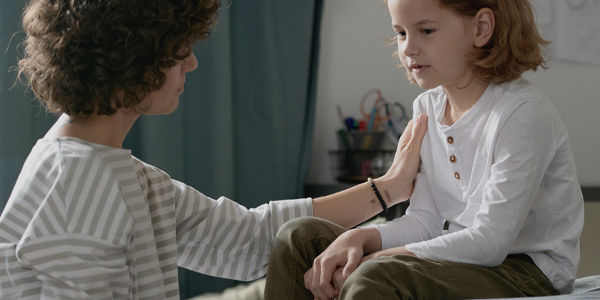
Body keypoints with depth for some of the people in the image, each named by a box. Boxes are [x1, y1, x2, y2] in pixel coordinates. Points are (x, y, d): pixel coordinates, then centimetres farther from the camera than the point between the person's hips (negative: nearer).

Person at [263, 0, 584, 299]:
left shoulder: (523, 112, -19)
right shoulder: (427, 107, 8)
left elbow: (491, 241, -22)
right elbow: (426, 219, 5)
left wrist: (378, 259, -22)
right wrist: (358, 239, -15)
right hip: (462, 258, 8)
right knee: (300, 237, 1)